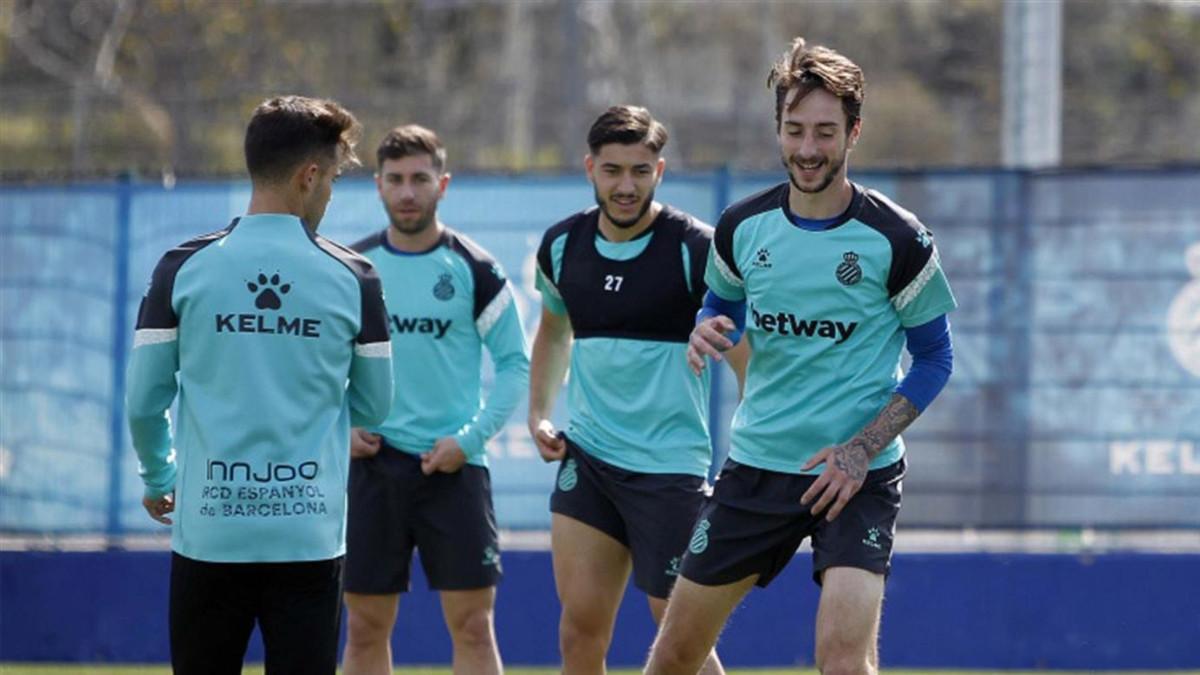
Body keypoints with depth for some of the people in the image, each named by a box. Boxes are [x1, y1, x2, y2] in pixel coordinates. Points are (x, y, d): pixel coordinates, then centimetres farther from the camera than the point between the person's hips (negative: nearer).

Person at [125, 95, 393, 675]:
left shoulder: (182, 268, -2)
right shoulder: (352, 278, -2)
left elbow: (144, 402, 1)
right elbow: (373, 405, 8)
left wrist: (158, 480, 20)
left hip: (209, 532, 0)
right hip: (310, 534, 0)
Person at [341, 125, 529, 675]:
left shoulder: (473, 269, -3)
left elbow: (515, 363, 0)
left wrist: (470, 438, -10)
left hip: (453, 467, -2)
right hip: (371, 462, 2)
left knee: (472, 625, -4)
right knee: (366, 628, 5)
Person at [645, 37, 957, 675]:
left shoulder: (896, 240, -10)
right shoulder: (743, 226, 0)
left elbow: (934, 359, -2)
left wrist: (863, 450, -13)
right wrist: (707, 332, -7)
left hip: (857, 476, -4)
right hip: (756, 463, 4)